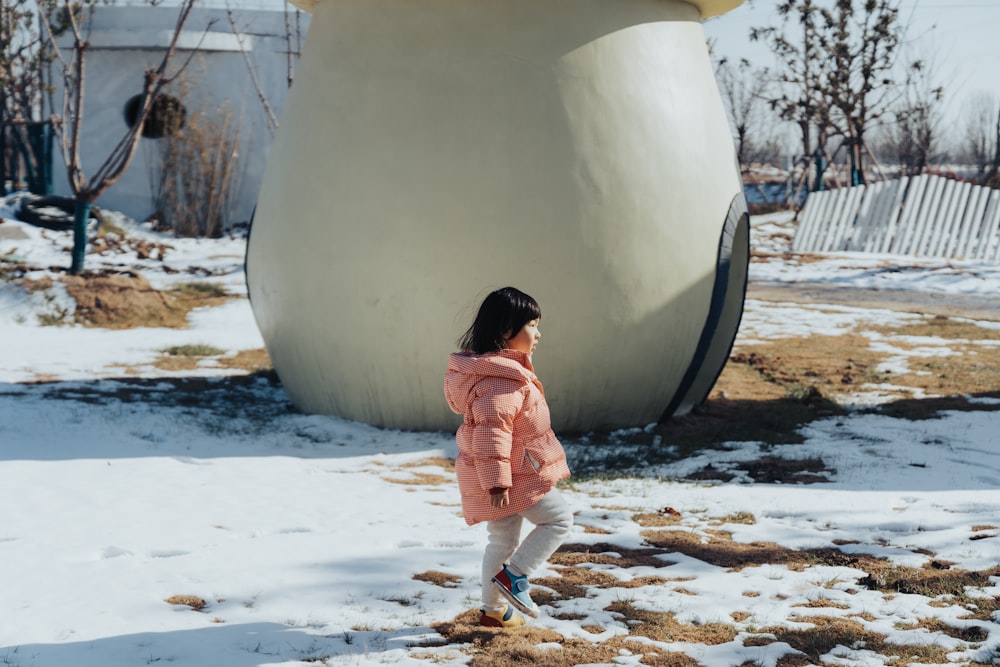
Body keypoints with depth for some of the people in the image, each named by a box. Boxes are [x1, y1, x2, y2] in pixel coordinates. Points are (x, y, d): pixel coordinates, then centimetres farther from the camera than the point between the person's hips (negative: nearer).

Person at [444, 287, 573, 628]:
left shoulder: (502, 369, 12)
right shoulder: (501, 379, -23)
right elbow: (491, 432, -28)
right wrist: (496, 482, -28)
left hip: (509, 473, 11)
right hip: (515, 476, -11)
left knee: (503, 540, 18)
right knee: (559, 517, -2)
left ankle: (494, 609, 26)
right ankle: (513, 575, -3)